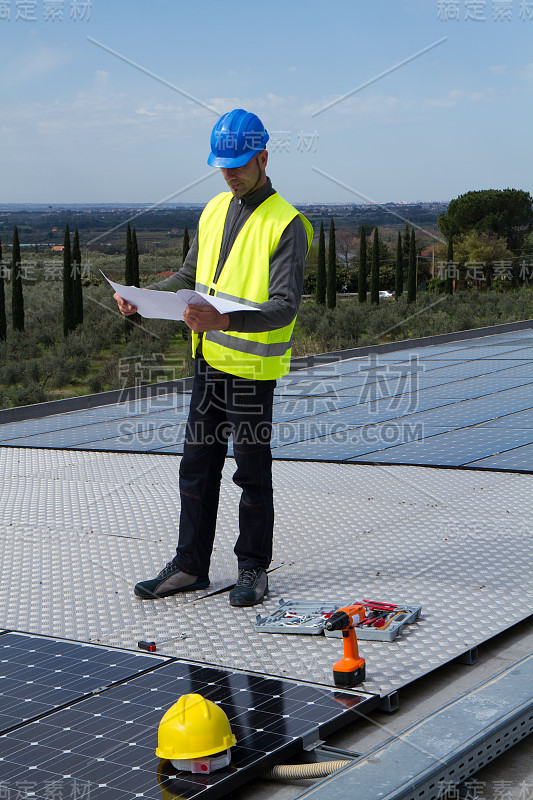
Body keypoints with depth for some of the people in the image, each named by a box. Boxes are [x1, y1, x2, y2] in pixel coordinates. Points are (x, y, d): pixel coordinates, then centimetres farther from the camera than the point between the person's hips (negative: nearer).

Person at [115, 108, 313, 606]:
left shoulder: (286, 224, -13)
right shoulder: (215, 210, 10)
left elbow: (285, 305, -21)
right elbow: (190, 276, 19)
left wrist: (227, 321, -36)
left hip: (253, 368, -7)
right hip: (209, 360, 7)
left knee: (252, 472, 4)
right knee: (197, 466, 12)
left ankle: (253, 570, 17)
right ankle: (191, 566, 22)